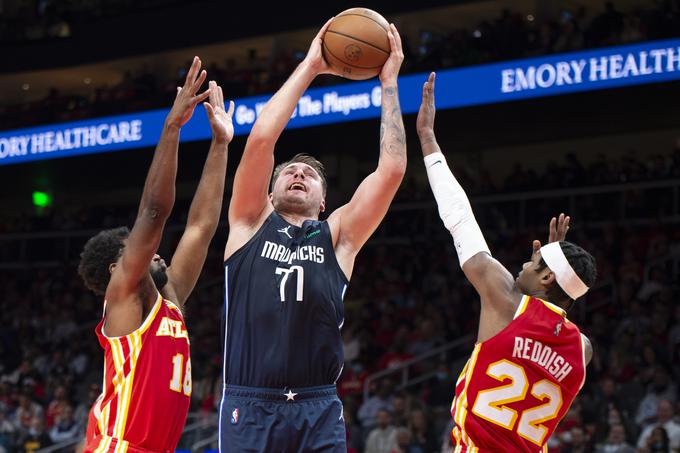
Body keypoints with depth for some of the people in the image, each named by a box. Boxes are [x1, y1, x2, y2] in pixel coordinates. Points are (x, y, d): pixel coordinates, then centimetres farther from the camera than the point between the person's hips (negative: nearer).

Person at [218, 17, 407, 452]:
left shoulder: (338, 237, 16)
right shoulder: (251, 225, 15)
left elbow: (392, 169, 6)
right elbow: (260, 139, 3)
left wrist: (389, 82, 9)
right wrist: (309, 67, 7)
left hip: (318, 411, 1)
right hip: (250, 407, -1)